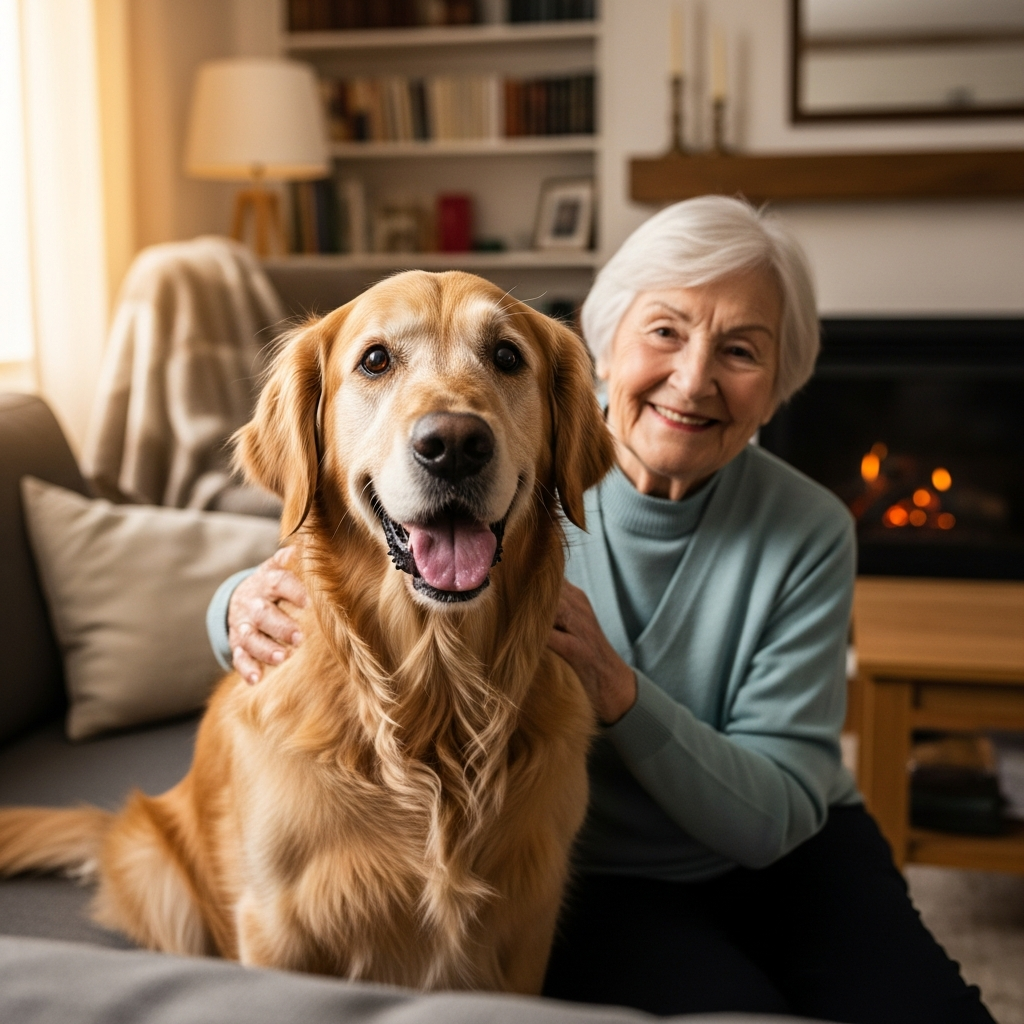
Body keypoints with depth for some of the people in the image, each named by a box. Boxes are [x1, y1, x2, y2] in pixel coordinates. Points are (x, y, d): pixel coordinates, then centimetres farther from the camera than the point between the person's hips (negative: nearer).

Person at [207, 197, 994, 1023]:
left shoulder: (808, 534, -12)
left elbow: (775, 816, -15)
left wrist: (619, 693, -32)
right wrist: (249, 605, -33)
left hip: (788, 862, 2)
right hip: (592, 875, -1)